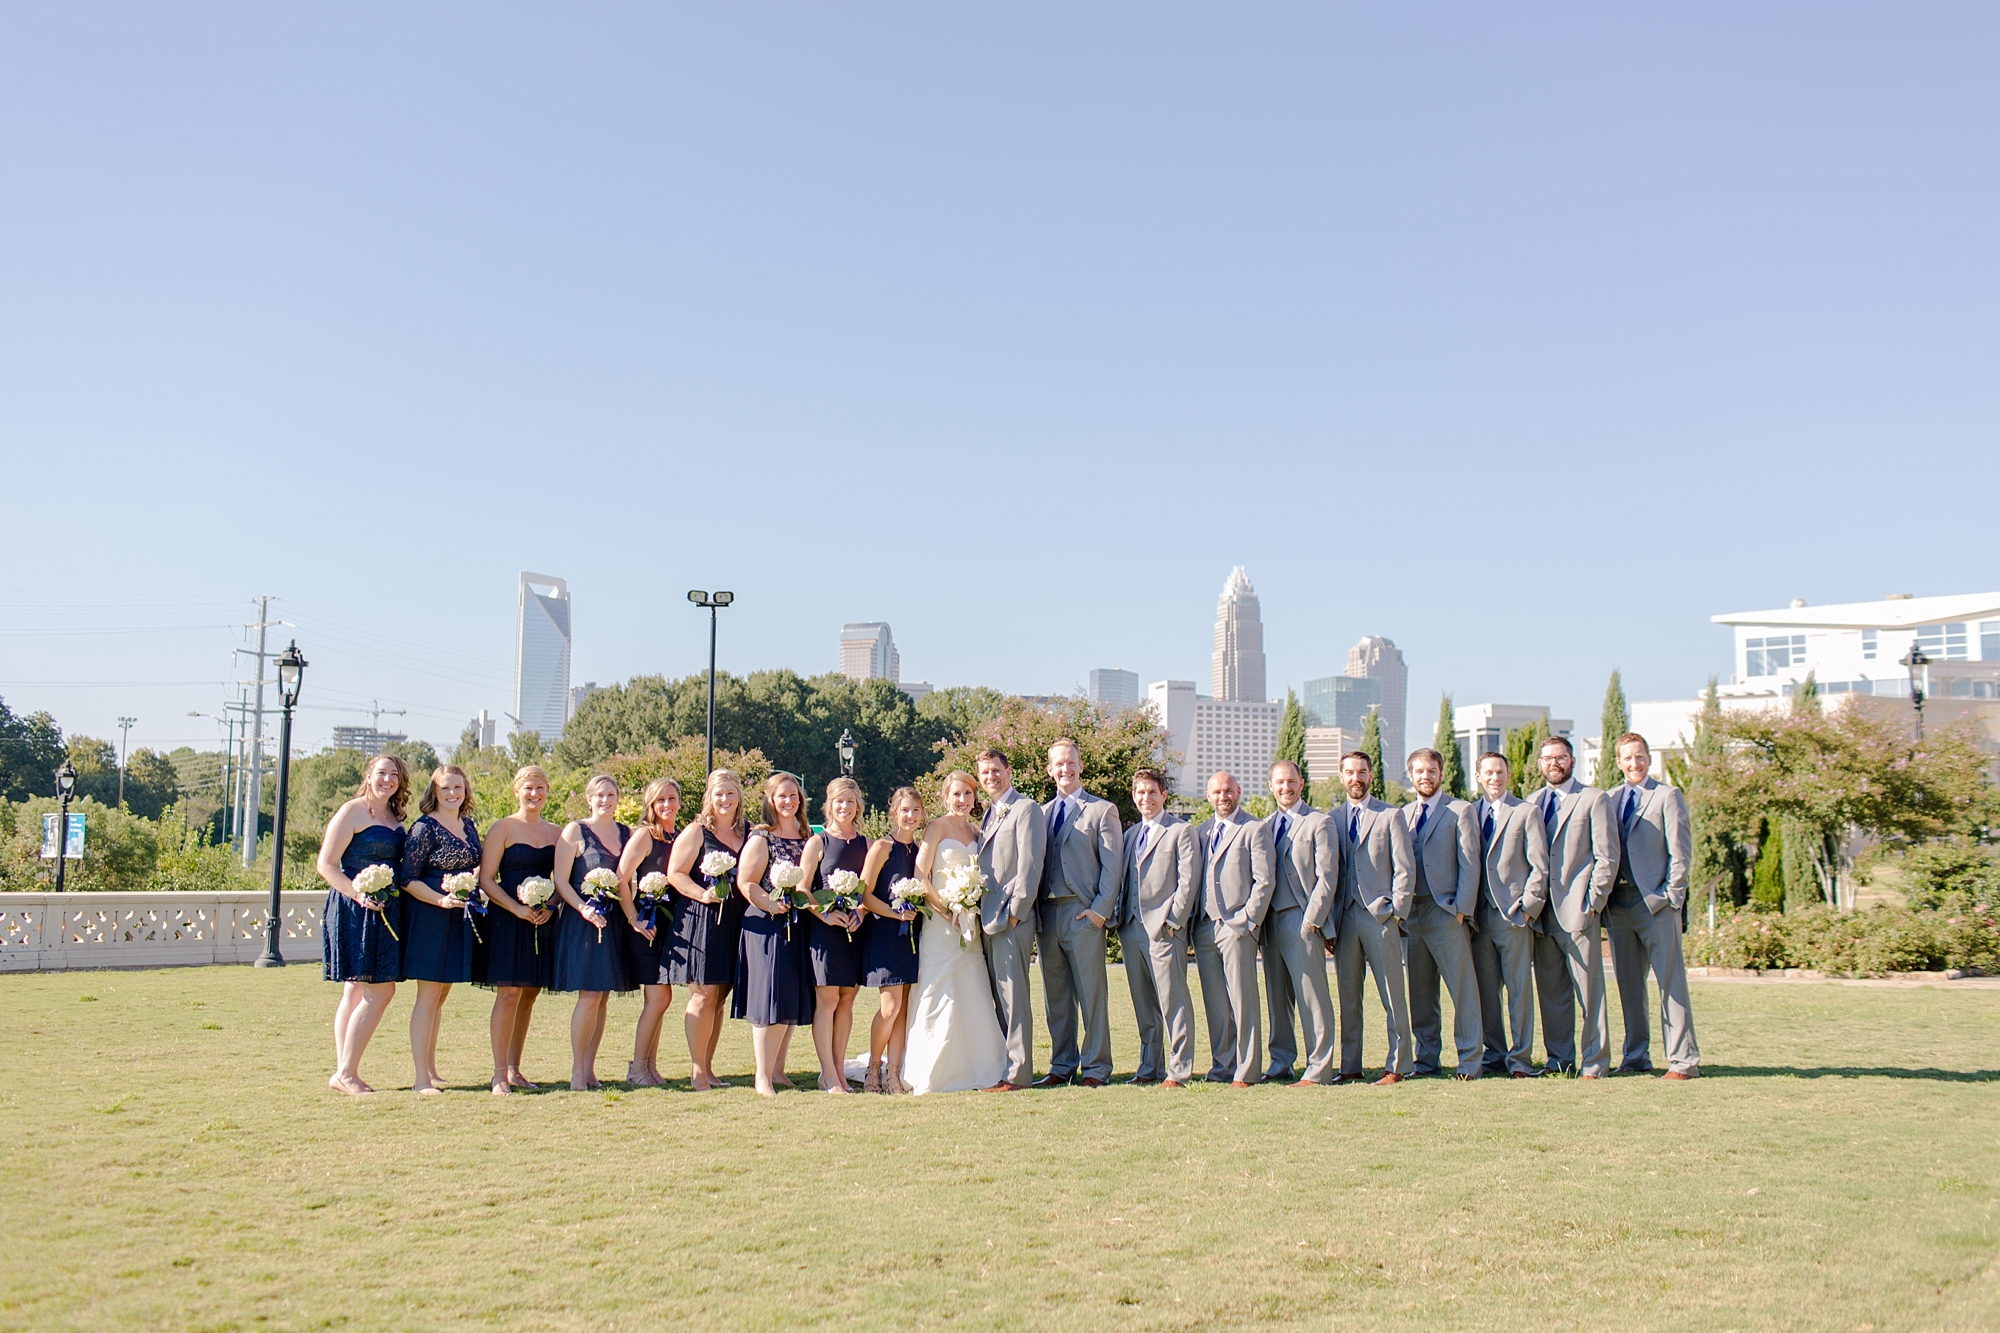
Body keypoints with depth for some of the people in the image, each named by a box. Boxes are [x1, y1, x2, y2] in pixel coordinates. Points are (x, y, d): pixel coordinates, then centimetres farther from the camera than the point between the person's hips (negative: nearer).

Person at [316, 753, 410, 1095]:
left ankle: (343, 1072, 14)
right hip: (354, 911, -8)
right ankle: (346, 1071, -3)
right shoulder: (352, 812, -9)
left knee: (356, 992, 10)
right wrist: (360, 894, -23)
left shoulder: (394, 817, 14)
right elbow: (326, 865, -13)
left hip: (382, 912, 8)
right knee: (379, 992, -11)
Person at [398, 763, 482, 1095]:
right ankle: (420, 1079, -4)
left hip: (460, 918, 7)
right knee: (428, 996, -6)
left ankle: (431, 1070, 21)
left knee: (441, 995, 13)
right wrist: (441, 900, -23)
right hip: (429, 918, -7)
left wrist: (472, 891, 4)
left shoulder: (469, 827, 11)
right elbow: (408, 880, -13)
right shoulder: (424, 828, -10)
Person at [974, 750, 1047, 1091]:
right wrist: (981, 915, 12)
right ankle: (1001, 1066, 16)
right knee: (997, 996, 10)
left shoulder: (1025, 809, -6)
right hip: (989, 918, 9)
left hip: (1011, 918, -9)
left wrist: (1015, 912, -16)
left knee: (1012, 994, -8)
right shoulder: (990, 815, 21)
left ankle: (1017, 1072, -5)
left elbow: (1030, 864, -13)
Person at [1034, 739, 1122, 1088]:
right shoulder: (1042, 813, 17)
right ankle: (1062, 1066, 15)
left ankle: (1095, 1068, 3)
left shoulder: (1102, 810, 4)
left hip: (1083, 912, -5)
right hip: (1047, 913, 5)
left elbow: (1112, 865, -2)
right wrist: (1034, 911, 5)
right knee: (1055, 996, 8)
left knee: (1092, 992, -2)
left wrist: (1100, 909, -12)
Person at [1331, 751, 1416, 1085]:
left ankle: (1397, 1066, 2)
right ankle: (1350, 1067, 12)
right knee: (1348, 997, 6)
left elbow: (1404, 870, 0)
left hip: (1380, 915, -3)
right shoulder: (1332, 819, 13)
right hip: (1345, 917, 3)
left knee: (1392, 995, -2)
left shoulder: (1390, 816, 4)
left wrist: (1396, 913, -8)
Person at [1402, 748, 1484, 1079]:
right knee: (1420, 993, 8)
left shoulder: (1460, 810, 1)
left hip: (1447, 912, -5)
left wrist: (1462, 909, -12)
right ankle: (1427, 1060, 14)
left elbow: (1469, 863, -5)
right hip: (1411, 914, 5)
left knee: (1463, 989, -4)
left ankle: (1470, 1060, 1)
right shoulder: (1403, 815, 16)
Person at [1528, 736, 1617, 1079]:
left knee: (1589, 989, -3)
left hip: (1577, 910, -4)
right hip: (1541, 912, 5)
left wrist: (1593, 902, -9)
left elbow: (1607, 856, -2)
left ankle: (1595, 1063, 2)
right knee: (1550, 990, 7)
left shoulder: (1593, 800, 2)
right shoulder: (1531, 804, 16)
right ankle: (1559, 1060, 14)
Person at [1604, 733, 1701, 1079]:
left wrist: (1672, 896, -10)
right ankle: (1636, 1057, 15)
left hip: (1656, 903, -5)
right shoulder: (1610, 800, 14)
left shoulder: (1667, 796, 0)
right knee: (1628, 984, 9)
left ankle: (1683, 1060, -2)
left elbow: (1680, 852, -4)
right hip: (1618, 904, 5)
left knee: (1670, 982, -4)